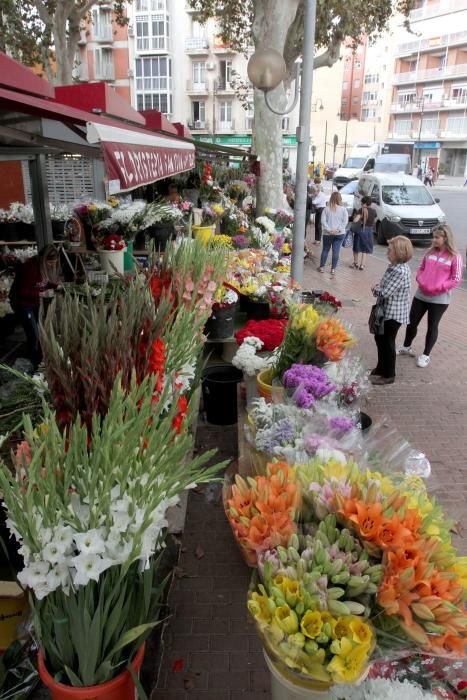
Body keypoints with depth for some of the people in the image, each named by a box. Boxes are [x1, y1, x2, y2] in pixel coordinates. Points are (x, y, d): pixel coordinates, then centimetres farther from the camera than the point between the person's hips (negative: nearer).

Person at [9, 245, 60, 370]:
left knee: (40, 332, 12)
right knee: (33, 335, -5)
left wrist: (55, 285, -11)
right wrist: (39, 294, -33)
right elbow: (23, 291, -26)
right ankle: (35, 365, 11)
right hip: (22, 303, -8)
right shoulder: (31, 268, -30)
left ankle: (40, 360, 29)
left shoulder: (45, 266, -6)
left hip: (35, 302, 8)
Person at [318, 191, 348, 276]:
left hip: (327, 234, 0)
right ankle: (333, 269, 6)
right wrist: (338, 229, -10)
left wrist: (329, 229, -11)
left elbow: (323, 221, -9)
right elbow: (345, 221, -8)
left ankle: (321, 267, 20)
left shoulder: (326, 209, -3)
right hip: (340, 234, 0)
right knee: (336, 251, 4)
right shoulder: (343, 209, -3)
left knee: (325, 250, 13)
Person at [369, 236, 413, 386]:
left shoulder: (400, 272, -26)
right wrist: (378, 287, -3)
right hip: (387, 310, 10)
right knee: (380, 338, 20)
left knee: (387, 342, 3)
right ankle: (381, 367, 37)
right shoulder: (395, 266, 5)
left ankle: (388, 375, 18)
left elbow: (385, 293, -27)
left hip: (394, 313, -10)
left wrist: (375, 289, -8)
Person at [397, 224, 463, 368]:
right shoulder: (430, 252, 4)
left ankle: (425, 355, 21)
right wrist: (421, 280, -6)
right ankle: (406, 347, 35)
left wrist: (439, 288, -18)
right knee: (412, 322, 12)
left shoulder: (455, 257, -10)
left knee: (432, 326, 7)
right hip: (421, 295, 5)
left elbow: (456, 279, -9)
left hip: (440, 299, -4)